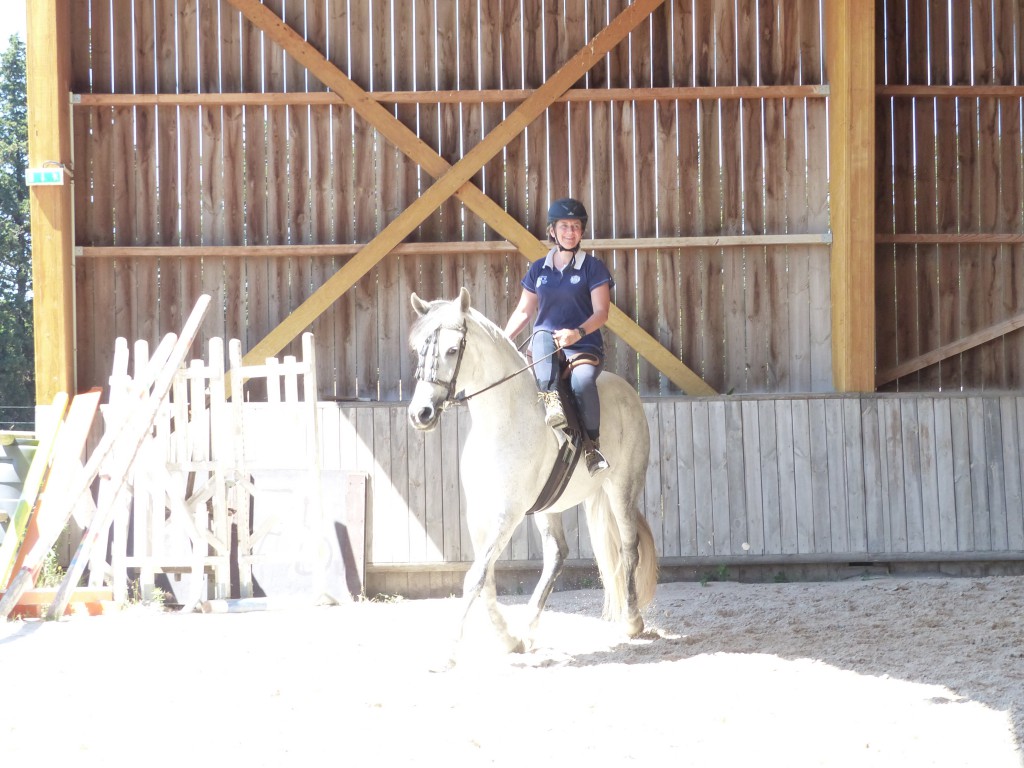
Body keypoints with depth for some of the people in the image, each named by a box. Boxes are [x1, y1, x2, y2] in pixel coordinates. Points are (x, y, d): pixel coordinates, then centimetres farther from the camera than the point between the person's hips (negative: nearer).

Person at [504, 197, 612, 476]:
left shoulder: (593, 268, 4)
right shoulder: (538, 270, 14)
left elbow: (601, 313, -4)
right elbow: (523, 311, 18)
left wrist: (578, 333, -23)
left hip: (584, 346, -3)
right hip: (545, 347, 3)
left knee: (582, 380, -35)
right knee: (542, 335, -35)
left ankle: (592, 445, -20)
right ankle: (552, 402, -45)